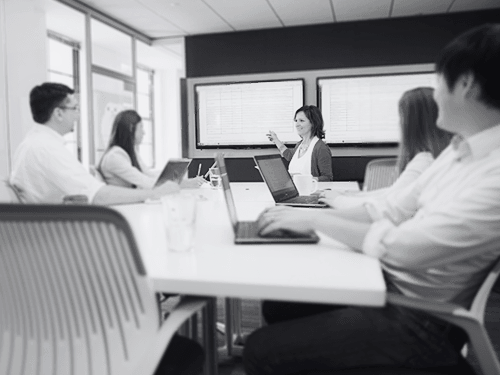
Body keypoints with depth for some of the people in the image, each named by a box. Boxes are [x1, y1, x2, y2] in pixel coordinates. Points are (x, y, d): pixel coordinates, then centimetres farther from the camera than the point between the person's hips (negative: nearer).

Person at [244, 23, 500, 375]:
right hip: (387, 284, 8)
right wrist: (308, 213, -2)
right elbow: (393, 211, 6)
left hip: (420, 324, -8)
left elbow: (400, 247, -27)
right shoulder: (463, 148, 5)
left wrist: (315, 219, -15)